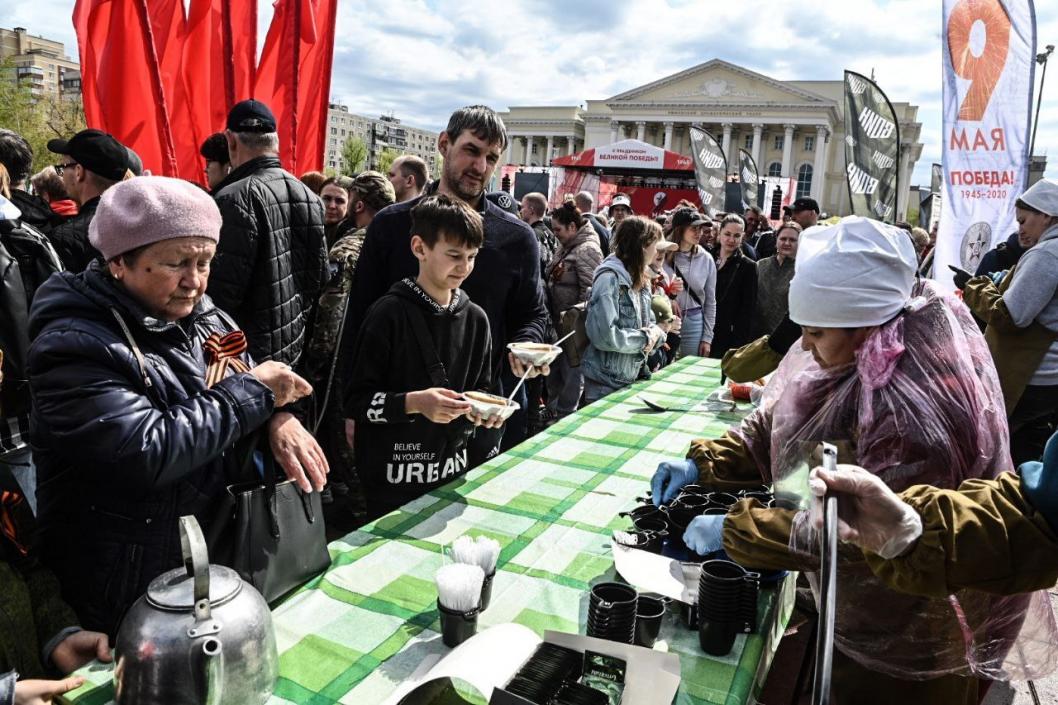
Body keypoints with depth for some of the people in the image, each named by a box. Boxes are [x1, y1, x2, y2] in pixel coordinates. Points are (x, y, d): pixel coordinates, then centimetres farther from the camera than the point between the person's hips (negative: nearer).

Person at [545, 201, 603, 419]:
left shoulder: (588, 250, -15)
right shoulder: (565, 246, 13)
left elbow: (590, 290, -19)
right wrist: (552, 316, 15)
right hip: (558, 320, 9)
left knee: (571, 370, 2)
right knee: (554, 367, 18)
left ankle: (565, 415, 13)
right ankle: (552, 409, 32)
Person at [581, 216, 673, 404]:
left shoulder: (641, 280, 10)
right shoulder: (609, 277, -19)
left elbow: (646, 322, 16)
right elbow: (604, 335, -29)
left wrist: (656, 331, -7)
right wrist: (645, 338, -18)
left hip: (634, 379, 9)